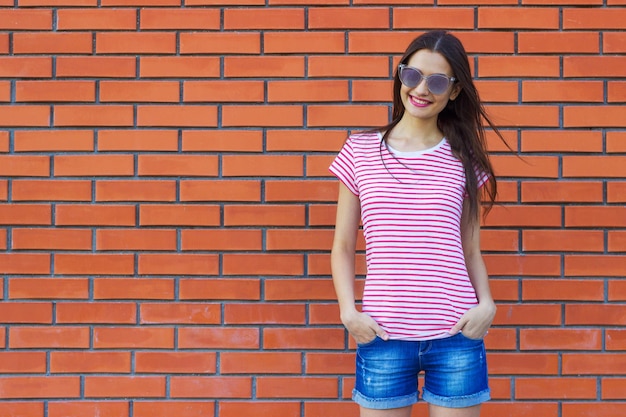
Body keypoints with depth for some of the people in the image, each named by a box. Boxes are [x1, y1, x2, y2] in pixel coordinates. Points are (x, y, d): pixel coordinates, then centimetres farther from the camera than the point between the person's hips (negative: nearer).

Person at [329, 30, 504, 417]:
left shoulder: (464, 160, 5)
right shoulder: (360, 151, 4)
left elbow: (471, 250, 9)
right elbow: (343, 247, 6)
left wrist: (486, 304, -8)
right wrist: (349, 312, -7)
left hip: (457, 334, 1)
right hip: (383, 337, 0)